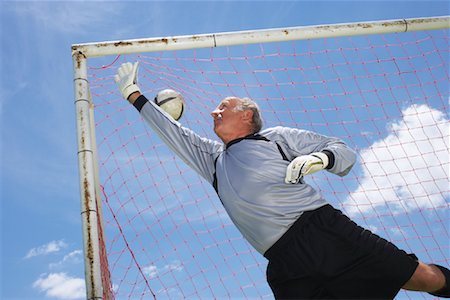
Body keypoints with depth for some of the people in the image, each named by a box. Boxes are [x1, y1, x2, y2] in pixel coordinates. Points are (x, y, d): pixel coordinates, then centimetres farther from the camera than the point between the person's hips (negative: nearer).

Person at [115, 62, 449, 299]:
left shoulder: (277, 136, 13)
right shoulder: (213, 158, 24)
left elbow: (345, 153, 10)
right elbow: (171, 130, 29)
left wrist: (319, 158, -11)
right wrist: (133, 93, 32)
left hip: (326, 229, -2)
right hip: (287, 266, 3)